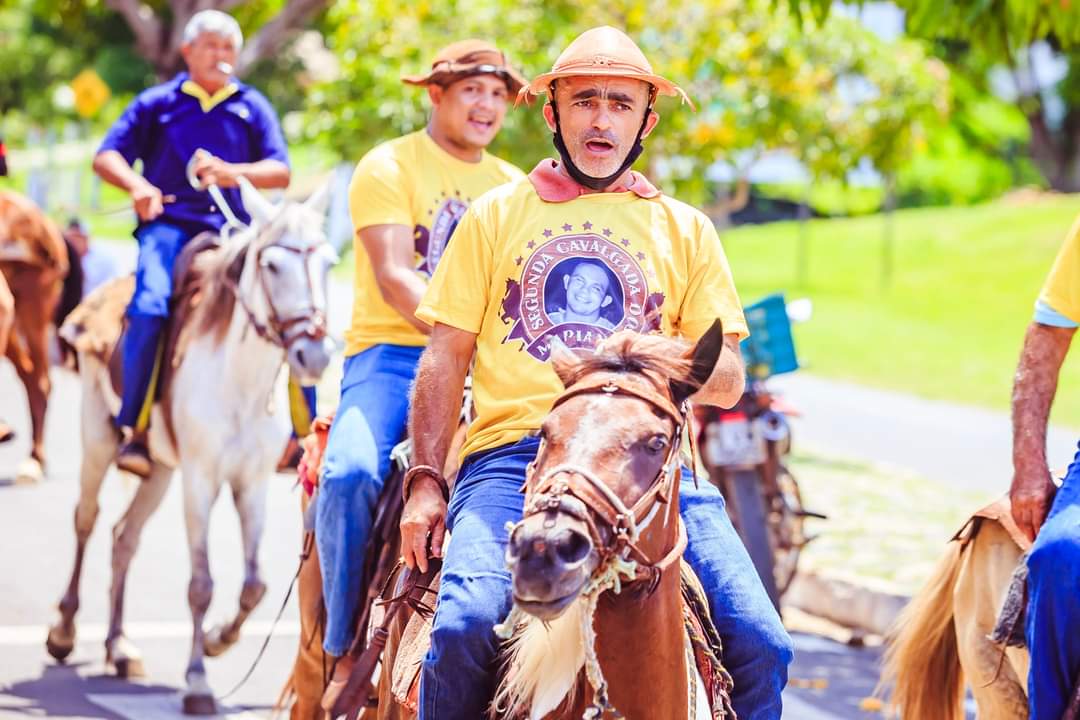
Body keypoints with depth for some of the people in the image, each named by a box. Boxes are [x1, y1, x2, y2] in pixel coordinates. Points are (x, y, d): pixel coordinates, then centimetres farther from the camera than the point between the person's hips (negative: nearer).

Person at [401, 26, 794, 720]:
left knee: (761, 643, -17)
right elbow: (445, 358, 13)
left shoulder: (686, 230, 18)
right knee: (466, 624, -29)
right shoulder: (497, 215, 15)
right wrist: (425, 481, 0)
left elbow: (729, 379, 15)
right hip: (512, 450, -1)